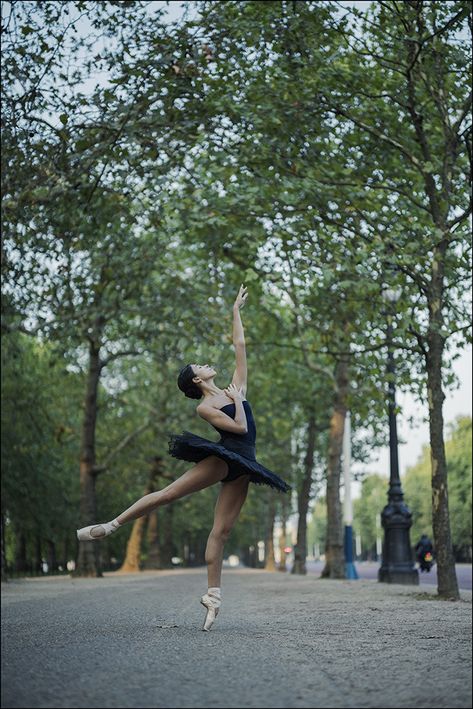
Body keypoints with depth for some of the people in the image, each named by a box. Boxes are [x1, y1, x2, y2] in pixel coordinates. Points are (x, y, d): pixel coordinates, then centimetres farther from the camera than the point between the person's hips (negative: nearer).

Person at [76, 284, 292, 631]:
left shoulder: (236, 385, 16)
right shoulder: (205, 408, -2)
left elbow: (240, 345, 19)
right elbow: (239, 427, -13)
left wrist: (236, 311, 24)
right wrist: (237, 400, 0)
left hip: (242, 467, 5)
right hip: (223, 458, -5)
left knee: (221, 531, 1)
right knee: (168, 492, -14)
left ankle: (213, 596, -2)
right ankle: (111, 525, -4)